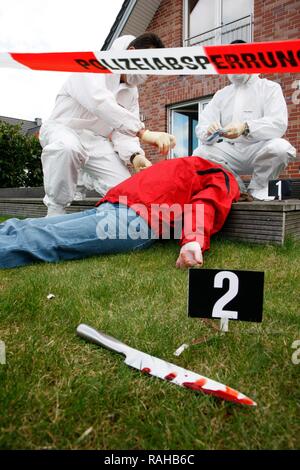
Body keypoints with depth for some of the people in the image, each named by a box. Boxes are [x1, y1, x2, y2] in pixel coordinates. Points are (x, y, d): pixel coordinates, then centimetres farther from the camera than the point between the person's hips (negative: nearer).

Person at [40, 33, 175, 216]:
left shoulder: (132, 91, 6)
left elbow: (124, 129, -2)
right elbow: (100, 103, -36)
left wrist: (135, 156, -25)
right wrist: (143, 133, -44)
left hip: (96, 140, 6)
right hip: (64, 129, -5)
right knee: (68, 146, -42)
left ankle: (80, 178, 15)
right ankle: (55, 210, -21)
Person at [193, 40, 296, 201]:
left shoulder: (270, 88, 6)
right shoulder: (221, 94, 16)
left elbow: (279, 123, -13)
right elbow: (201, 126, 3)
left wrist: (246, 127, -32)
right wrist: (209, 131, -24)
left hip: (259, 150, -2)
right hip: (230, 152, 3)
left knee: (280, 147, -33)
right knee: (199, 153, -22)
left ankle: (257, 189, -7)